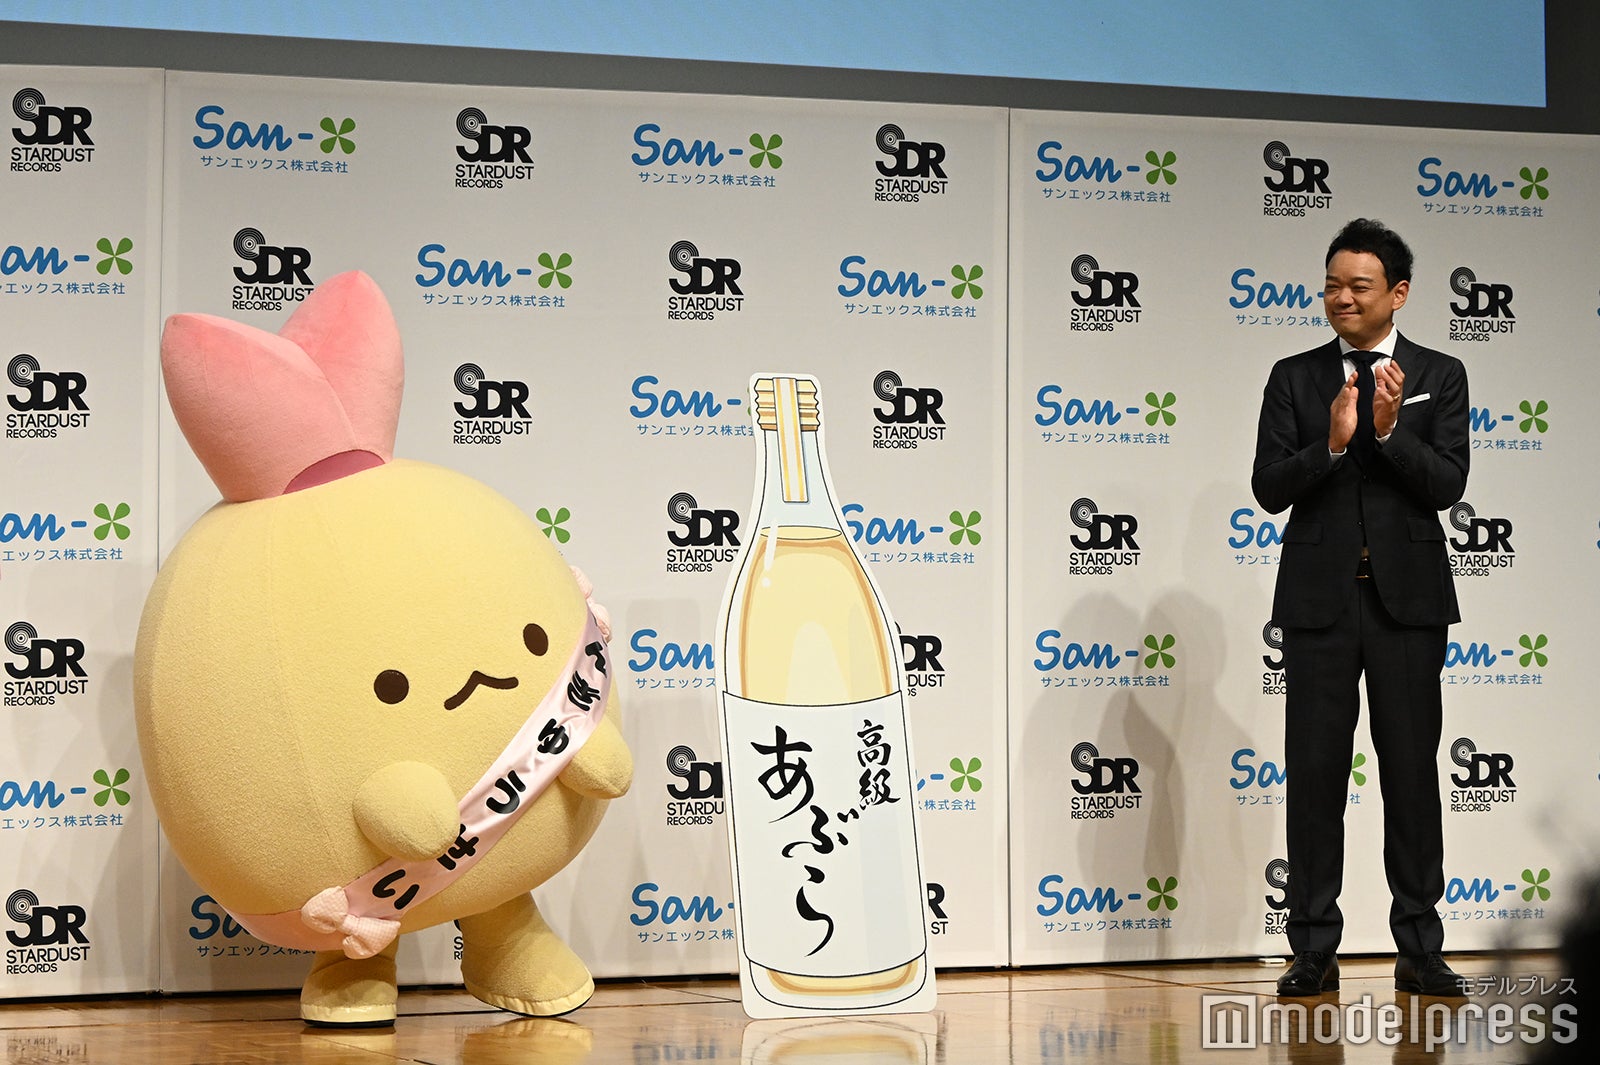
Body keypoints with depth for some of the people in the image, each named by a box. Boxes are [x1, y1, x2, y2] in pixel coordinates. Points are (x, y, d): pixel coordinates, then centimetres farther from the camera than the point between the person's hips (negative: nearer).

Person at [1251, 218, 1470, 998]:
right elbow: (1269, 488, -3)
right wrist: (1333, 443, -18)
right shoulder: (1294, 378, 6)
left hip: (1407, 598, 0)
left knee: (1411, 770, 4)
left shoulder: (1439, 376, 5)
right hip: (1320, 597, 1)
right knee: (1315, 771, 2)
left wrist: (1390, 431, -20)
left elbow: (1447, 485, -5)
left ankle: (1419, 949, 11)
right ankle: (1314, 951, 9)